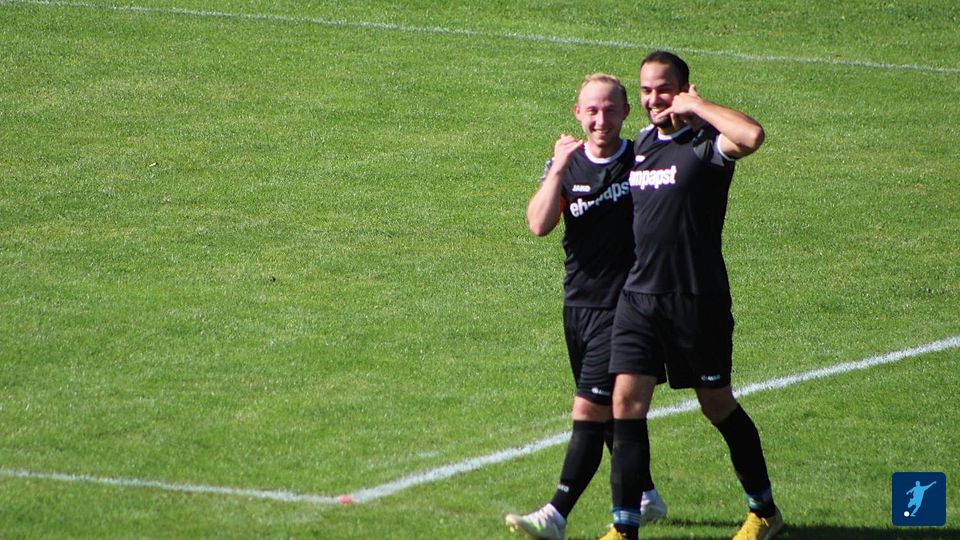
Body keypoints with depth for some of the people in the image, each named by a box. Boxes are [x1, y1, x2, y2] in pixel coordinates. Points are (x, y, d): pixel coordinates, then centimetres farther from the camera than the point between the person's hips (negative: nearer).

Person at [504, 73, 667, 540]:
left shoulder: (644, 160, -5)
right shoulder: (566, 165, 4)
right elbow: (539, 225, -8)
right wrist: (558, 171, -20)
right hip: (577, 304, 5)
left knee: (590, 410, -11)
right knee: (610, 412, 16)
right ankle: (645, 497, 32)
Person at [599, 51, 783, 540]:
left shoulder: (704, 143, -10)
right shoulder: (642, 143, 12)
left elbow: (752, 136, -33)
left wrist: (696, 106, -22)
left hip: (697, 298, -6)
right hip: (639, 294, 6)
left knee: (717, 405, 7)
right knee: (626, 401, -5)